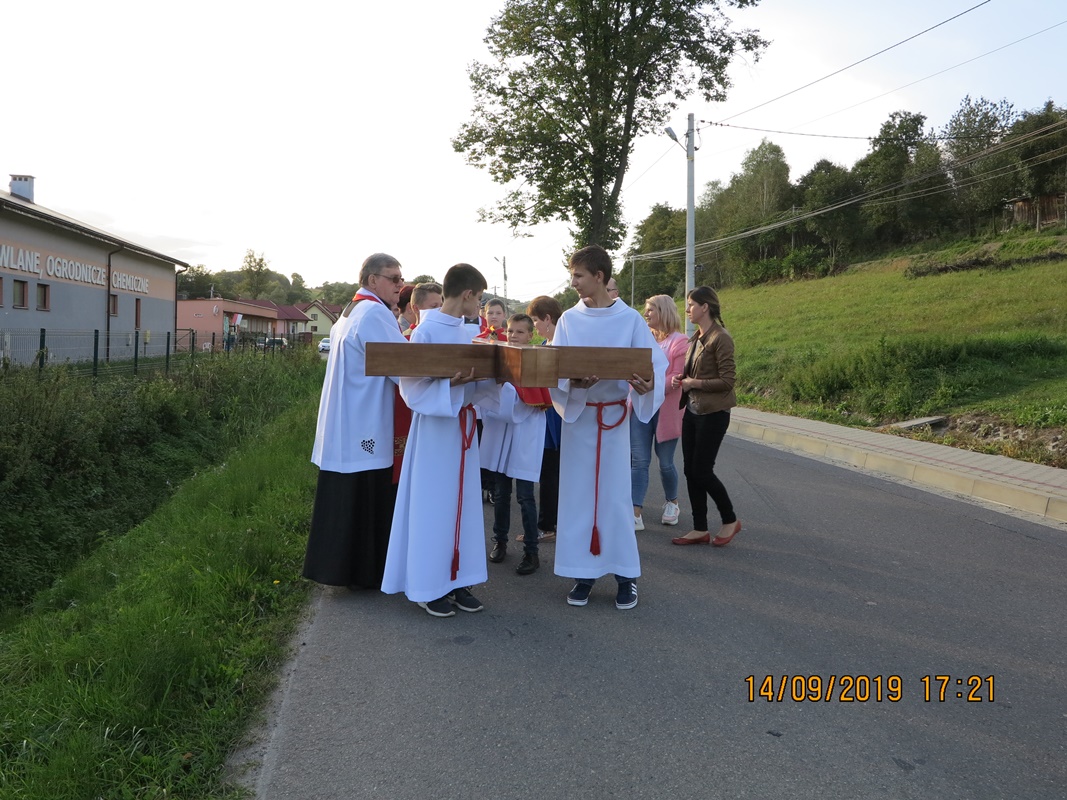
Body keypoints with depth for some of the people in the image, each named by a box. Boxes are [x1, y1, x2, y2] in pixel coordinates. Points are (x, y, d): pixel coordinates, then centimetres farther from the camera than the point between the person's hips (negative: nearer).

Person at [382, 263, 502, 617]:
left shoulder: (463, 332, 10)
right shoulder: (426, 331, -12)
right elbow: (412, 386, -14)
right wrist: (449, 383, -26)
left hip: (463, 424, 7)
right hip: (434, 427, -7)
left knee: (461, 504, 11)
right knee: (432, 505, 1)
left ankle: (455, 579, 21)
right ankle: (429, 586, 13)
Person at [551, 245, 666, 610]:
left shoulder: (630, 319, -4)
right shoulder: (569, 319, 2)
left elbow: (654, 364, -6)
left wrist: (648, 383, -29)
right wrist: (573, 381, -24)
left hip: (614, 415, -2)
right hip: (577, 414, 2)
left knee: (614, 494, 2)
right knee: (577, 494, 6)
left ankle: (626, 575, 16)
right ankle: (583, 573, 19)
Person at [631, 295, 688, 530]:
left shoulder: (679, 341, -4)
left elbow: (678, 377, -12)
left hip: (666, 409, -4)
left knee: (665, 462, 8)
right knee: (639, 461, -3)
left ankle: (671, 502, 33)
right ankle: (635, 514, -5)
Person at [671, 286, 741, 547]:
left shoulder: (720, 338, -13)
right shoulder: (695, 338, 12)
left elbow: (727, 381, -16)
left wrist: (694, 383, -13)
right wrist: (681, 379, 4)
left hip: (713, 414, -9)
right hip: (692, 411, 9)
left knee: (702, 471, -4)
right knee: (690, 471, 8)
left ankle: (730, 520, 18)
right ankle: (700, 529, 17)